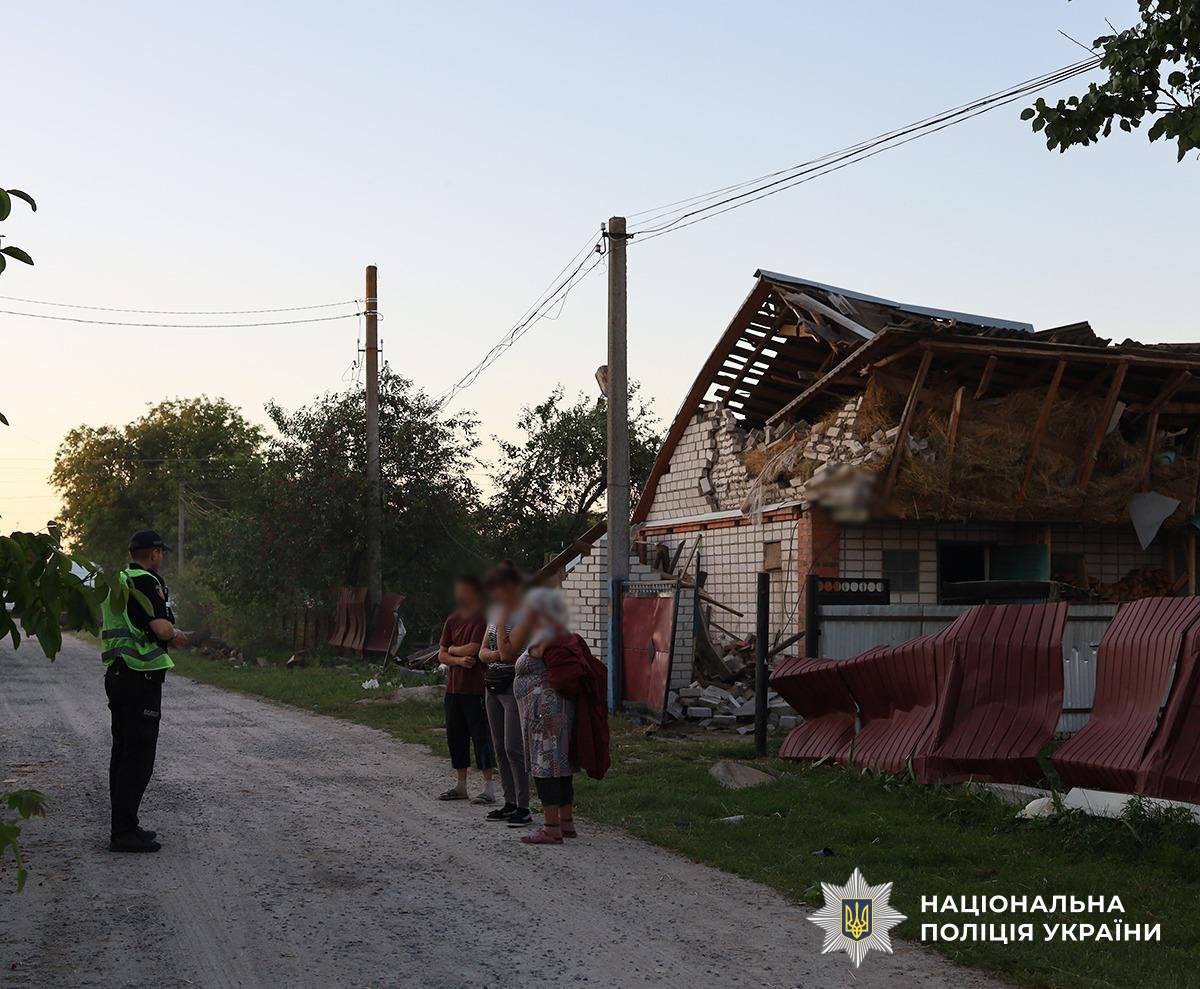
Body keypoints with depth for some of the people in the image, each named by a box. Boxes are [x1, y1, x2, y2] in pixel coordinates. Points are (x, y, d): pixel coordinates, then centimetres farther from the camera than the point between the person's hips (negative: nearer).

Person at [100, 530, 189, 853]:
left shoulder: (115, 582, 17)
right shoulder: (147, 581, -13)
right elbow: (161, 628, -22)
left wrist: (168, 637, 21)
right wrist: (175, 635, 0)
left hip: (116, 675, 10)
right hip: (141, 678, -10)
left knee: (123, 752, 14)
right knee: (139, 755, -7)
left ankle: (122, 825, 20)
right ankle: (124, 832, -8)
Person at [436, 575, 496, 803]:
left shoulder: (482, 619, -9)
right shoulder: (452, 620, 13)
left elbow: (472, 649, -18)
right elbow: (442, 655, 9)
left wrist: (452, 649, 0)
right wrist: (459, 660, -11)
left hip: (475, 688, -7)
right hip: (453, 687, 8)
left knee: (480, 736, -5)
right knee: (455, 736, 11)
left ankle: (489, 787, 0)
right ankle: (461, 785, 22)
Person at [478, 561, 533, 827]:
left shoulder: (524, 615, -12)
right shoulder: (495, 613, 14)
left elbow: (508, 653, -19)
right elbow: (483, 652, 13)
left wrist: (502, 620, -14)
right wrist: (493, 654, -9)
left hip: (515, 684, -9)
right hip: (493, 685, 9)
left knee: (513, 748, -11)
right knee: (500, 748, 10)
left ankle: (523, 808, -7)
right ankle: (510, 803, 18)